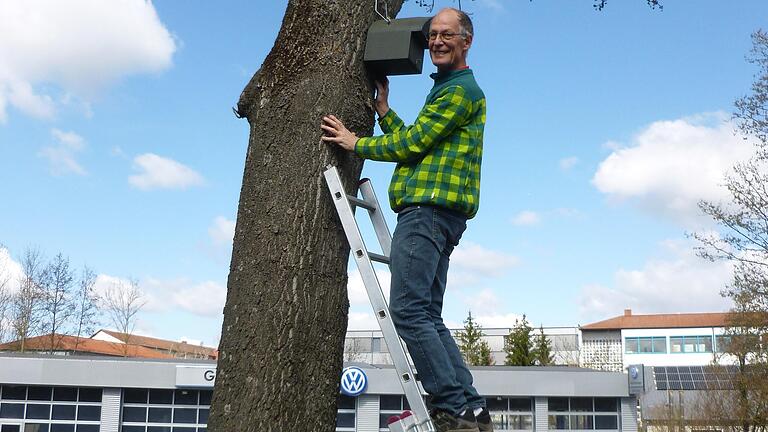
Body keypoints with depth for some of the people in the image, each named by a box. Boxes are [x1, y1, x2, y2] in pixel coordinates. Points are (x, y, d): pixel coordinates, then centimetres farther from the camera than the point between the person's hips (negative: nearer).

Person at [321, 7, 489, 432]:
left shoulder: (461, 90, -4)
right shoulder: (446, 90, 29)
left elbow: (411, 144, -9)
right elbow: (413, 142, 25)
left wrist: (355, 143, 1)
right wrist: (383, 109, 21)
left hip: (428, 210, -11)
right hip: (433, 214, 11)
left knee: (408, 310, -15)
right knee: (428, 317, 7)